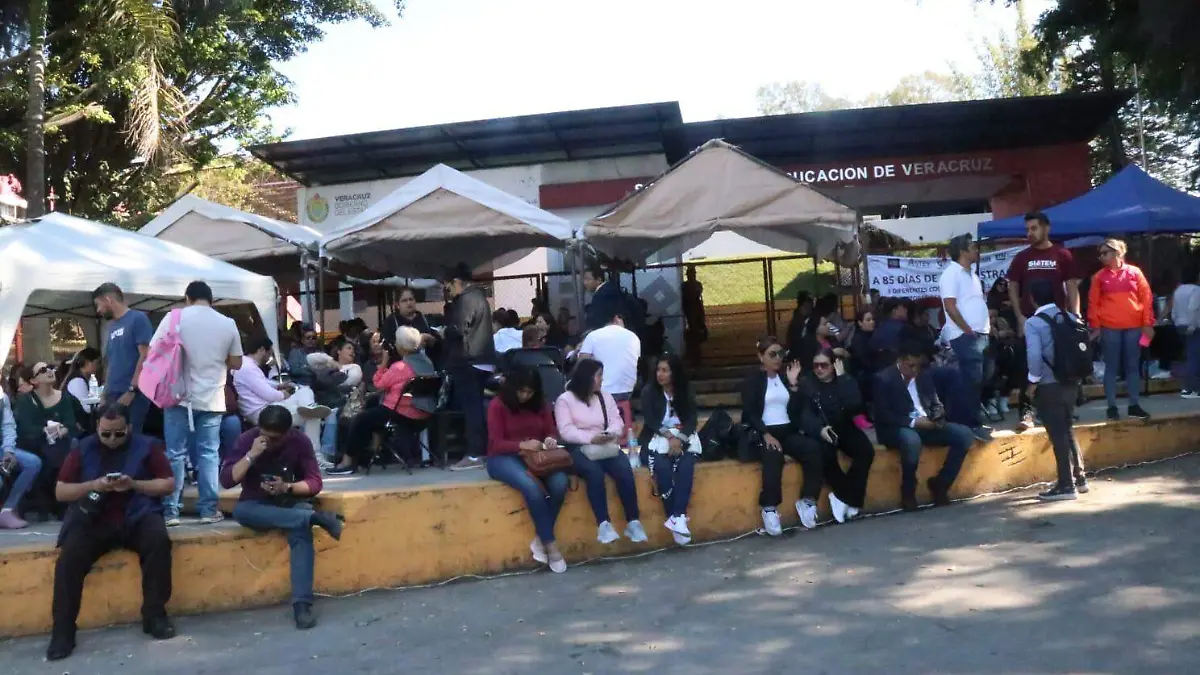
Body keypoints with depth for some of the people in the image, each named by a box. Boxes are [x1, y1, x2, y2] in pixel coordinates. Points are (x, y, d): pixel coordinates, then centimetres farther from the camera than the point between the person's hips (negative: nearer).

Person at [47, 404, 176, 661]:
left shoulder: (146, 446, 5)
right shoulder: (83, 449, 9)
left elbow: (169, 484, 3)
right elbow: (60, 491, 8)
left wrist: (134, 484, -13)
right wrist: (92, 485, -10)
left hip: (137, 517, -1)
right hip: (93, 520, 1)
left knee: (159, 540, -32)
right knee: (69, 556, -28)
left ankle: (154, 616, -19)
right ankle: (63, 632, -18)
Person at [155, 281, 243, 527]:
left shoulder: (175, 318, -2)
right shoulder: (228, 323, 3)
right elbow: (236, 363, 8)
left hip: (180, 397, -1)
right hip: (212, 400, 1)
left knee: (175, 454, 4)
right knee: (209, 454, 6)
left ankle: (170, 511, 7)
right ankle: (209, 509, 7)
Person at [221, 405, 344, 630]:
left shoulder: (300, 441, -10)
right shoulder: (247, 439, -10)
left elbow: (315, 483, -9)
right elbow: (226, 481, -17)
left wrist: (288, 488, -26)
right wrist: (251, 455, -28)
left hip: (291, 502, -1)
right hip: (256, 505, 1)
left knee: (302, 531, -34)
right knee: (240, 511, -35)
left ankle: (302, 603, -38)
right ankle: (317, 518, -38)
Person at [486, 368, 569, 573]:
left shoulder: (541, 404, 9)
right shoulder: (497, 405, -5)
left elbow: (552, 432, 11)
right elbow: (496, 444, -10)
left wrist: (551, 440, -14)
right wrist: (522, 445, -26)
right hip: (503, 458, -4)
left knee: (560, 482, -28)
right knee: (532, 487, -36)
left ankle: (539, 539, -16)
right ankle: (550, 544, -22)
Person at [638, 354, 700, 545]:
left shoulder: (686, 392, 10)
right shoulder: (649, 391, 5)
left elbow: (692, 420, 0)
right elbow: (650, 422, -6)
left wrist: (679, 438, -19)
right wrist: (668, 436, -21)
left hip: (682, 439, 2)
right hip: (657, 439, -1)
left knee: (686, 463, -31)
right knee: (662, 466, -33)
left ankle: (678, 516, -38)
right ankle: (676, 517, -31)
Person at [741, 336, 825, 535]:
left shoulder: (785, 377, 18)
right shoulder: (752, 380, 6)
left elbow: (796, 411, 9)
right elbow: (750, 413, -6)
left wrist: (793, 384, -2)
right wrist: (766, 434, -20)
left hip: (787, 431, 5)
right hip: (763, 433, -4)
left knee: (814, 448, -25)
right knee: (774, 455, -37)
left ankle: (807, 500, -13)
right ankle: (769, 509, -28)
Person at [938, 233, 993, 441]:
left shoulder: (971, 274, 19)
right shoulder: (951, 273, -10)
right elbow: (950, 306, -17)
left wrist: (986, 327, 11)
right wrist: (968, 330, -15)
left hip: (980, 334, 9)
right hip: (965, 336, -9)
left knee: (978, 380, 10)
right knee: (972, 380, -10)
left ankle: (975, 421, 17)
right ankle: (972, 425, -6)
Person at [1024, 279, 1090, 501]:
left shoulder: (1033, 323, -12)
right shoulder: (1070, 317, 6)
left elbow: (1035, 356, -21)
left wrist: (1032, 383, -9)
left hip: (1048, 386, -6)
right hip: (1069, 383, 6)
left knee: (1058, 435, -1)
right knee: (1067, 431, 19)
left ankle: (1066, 486, 3)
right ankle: (1079, 478, 26)